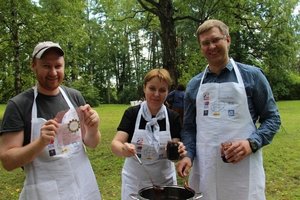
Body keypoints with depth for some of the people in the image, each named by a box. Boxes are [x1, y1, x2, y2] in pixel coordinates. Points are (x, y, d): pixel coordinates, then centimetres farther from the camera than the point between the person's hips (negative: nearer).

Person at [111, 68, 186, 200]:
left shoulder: (173, 117, -7)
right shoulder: (132, 113, -10)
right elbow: (115, 144, -19)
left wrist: (178, 151, -31)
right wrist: (123, 149, -41)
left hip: (164, 178, 1)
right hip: (135, 179, -1)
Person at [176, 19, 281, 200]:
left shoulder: (252, 75, 0)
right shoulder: (194, 84, 8)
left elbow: (272, 118, 2)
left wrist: (252, 143, -15)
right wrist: (188, 155, -4)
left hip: (243, 169, -2)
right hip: (204, 169, 3)